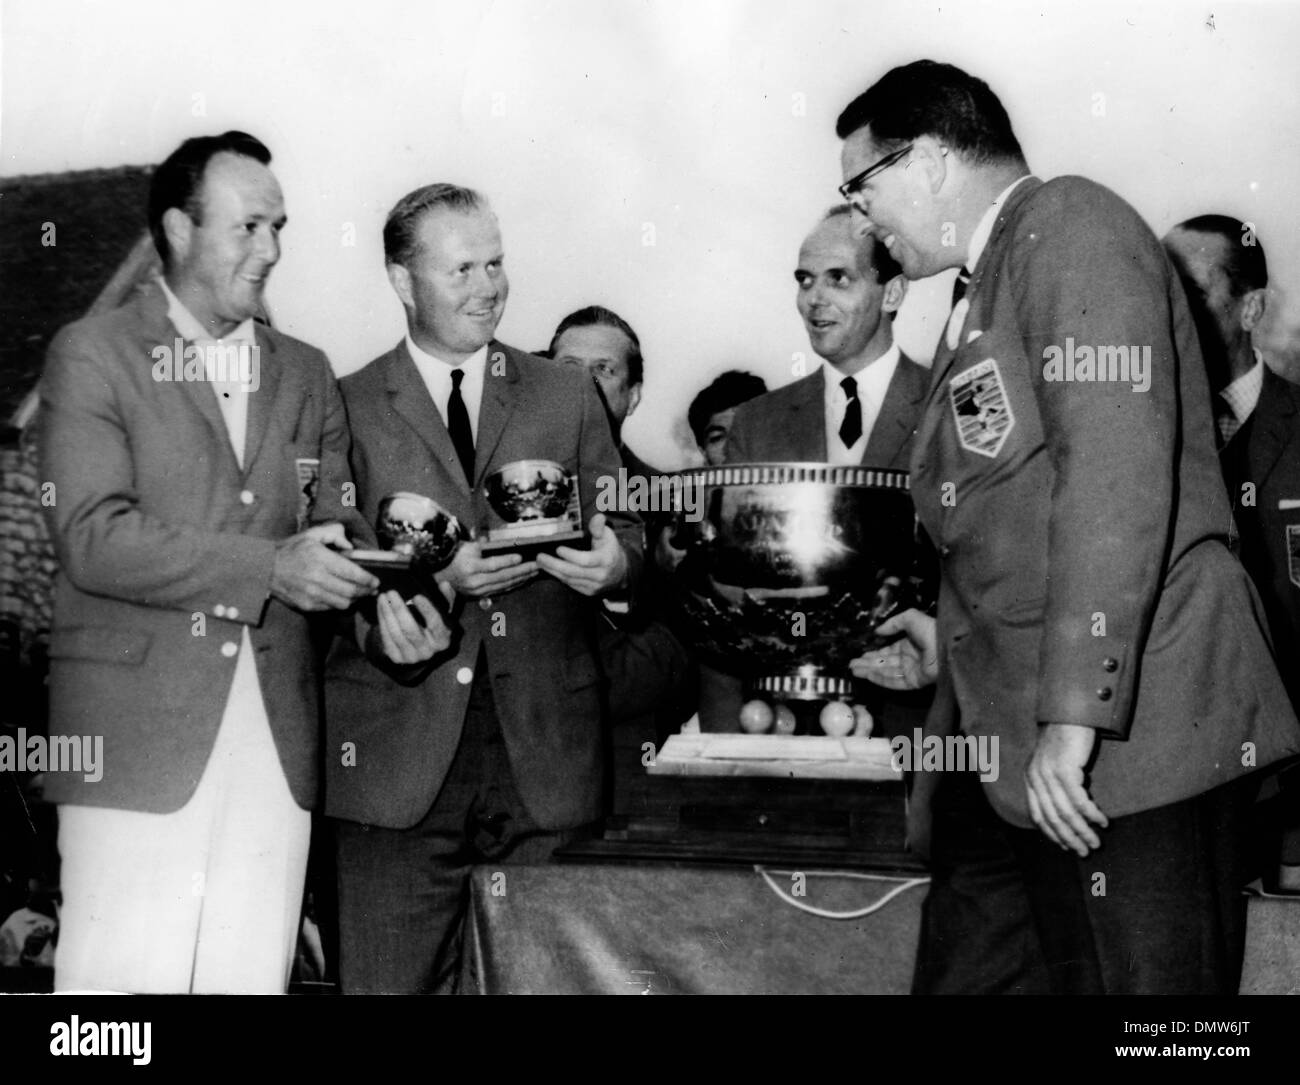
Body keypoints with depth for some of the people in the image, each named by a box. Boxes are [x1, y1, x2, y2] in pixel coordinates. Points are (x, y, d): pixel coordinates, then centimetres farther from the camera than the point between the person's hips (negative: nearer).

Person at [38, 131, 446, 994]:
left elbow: (335, 526, 14)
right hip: (136, 729, -4)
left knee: (253, 975, 3)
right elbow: (94, 536, -9)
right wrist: (270, 568, -16)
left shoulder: (307, 373, 18)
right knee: (123, 976, -5)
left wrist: (381, 596, -9)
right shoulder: (93, 355, 3)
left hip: (277, 740, 4)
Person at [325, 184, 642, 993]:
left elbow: (624, 535, 11)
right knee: (392, 981, 2)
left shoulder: (569, 396, 13)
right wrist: (435, 577, -16)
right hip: (399, 754, -1)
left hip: (545, 752, 2)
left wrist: (613, 564, -12)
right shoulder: (348, 406, 5)